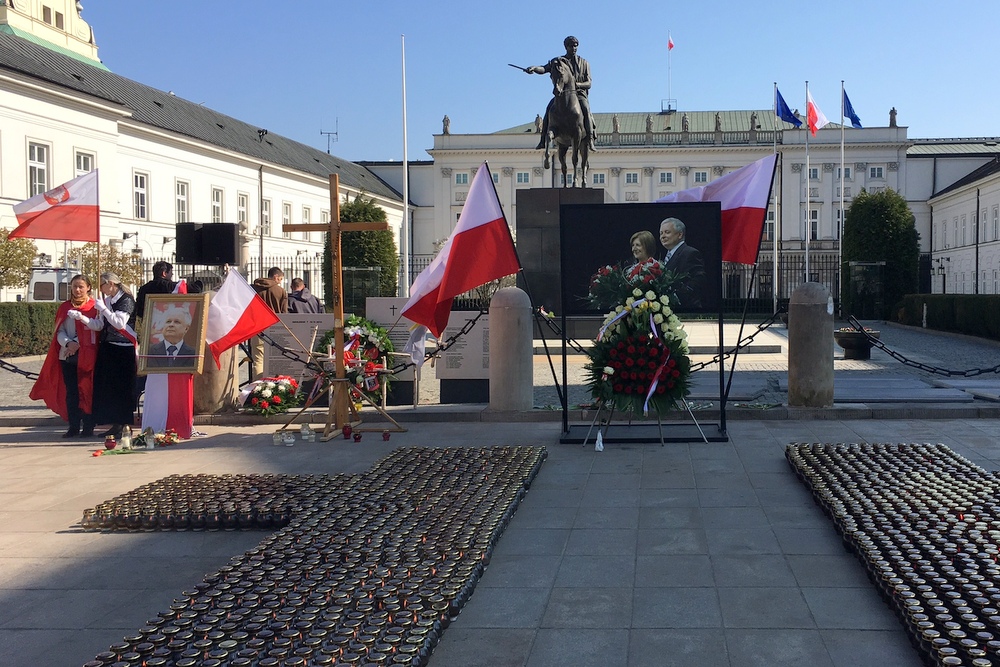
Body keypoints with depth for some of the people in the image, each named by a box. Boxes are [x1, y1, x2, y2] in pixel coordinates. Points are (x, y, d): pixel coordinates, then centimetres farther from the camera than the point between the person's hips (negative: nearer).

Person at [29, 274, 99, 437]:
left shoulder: (94, 307, 1)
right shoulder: (65, 307, 13)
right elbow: (60, 331, 7)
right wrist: (68, 343, -12)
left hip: (86, 355, -4)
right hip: (67, 355, 4)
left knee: (86, 391, -2)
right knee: (70, 392, 5)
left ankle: (88, 427, 3)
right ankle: (74, 427, 10)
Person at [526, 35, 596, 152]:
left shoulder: (584, 63, 12)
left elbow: (589, 84, 5)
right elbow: (544, 69, -6)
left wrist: (578, 84, -19)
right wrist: (534, 68, -30)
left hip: (579, 93, -1)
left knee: (585, 109, -32)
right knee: (550, 107, -28)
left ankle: (590, 141, -37)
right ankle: (543, 140, -30)